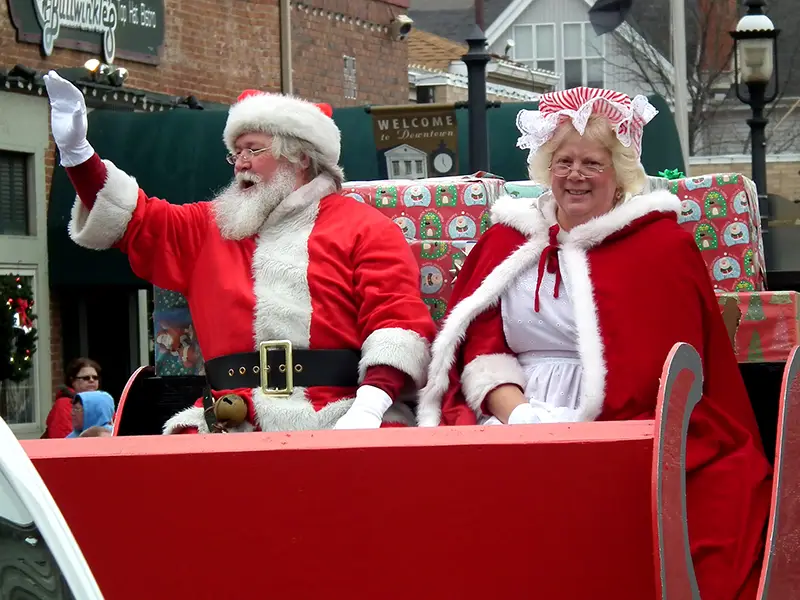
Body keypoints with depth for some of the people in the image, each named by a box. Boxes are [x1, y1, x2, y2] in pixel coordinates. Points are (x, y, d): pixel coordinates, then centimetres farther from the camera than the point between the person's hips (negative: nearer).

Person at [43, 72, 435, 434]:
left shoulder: (362, 227, 11)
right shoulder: (210, 228, 26)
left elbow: (399, 315, 0)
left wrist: (369, 407, -15)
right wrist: (75, 150, 10)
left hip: (341, 420, -3)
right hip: (228, 427, 3)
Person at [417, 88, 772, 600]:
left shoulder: (661, 246, 7)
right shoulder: (507, 240, 19)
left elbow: (658, 369, -3)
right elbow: (479, 341, 9)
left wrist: (570, 426, -14)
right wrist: (516, 411, -11)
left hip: (623, 427, -3)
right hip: (510, 425, 3)